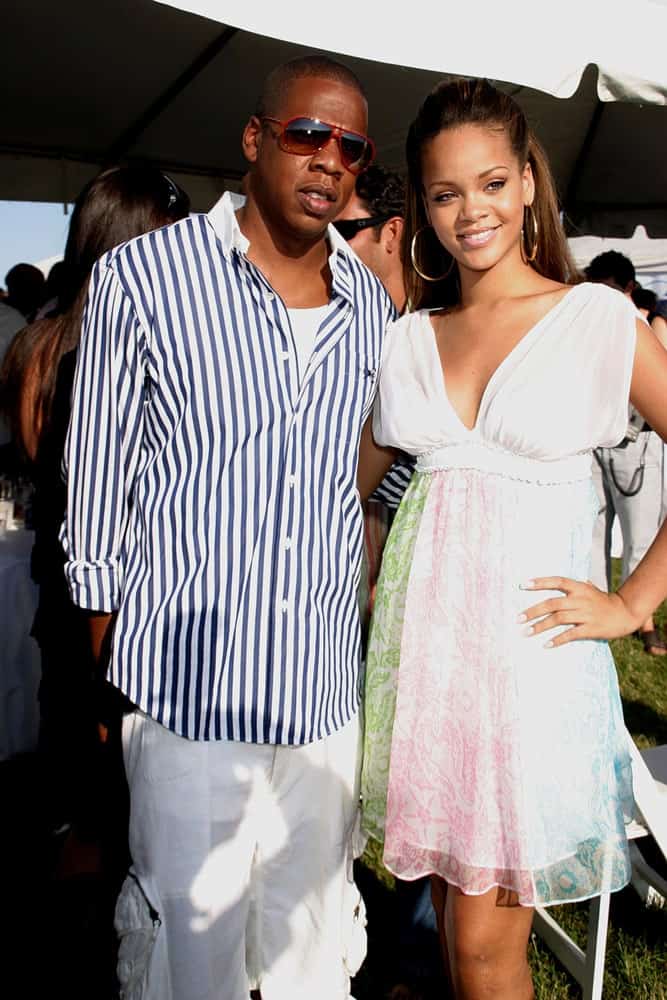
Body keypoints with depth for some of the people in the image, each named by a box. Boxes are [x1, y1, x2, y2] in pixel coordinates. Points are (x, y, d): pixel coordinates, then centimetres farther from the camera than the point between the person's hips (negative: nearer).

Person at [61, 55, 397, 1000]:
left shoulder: (377, 305, 5)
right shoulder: (142, 277, -7)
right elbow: (99, 479, -1)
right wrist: (102, 665, 2)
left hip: (328, 687, 4)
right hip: (189, 682, -3)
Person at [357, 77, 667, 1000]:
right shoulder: (409, 336, 8)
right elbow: (356, 481, 18)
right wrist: (365, 578, 6)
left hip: (532, 647, -3)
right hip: (420, 641, 4)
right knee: (448, 887, 17)